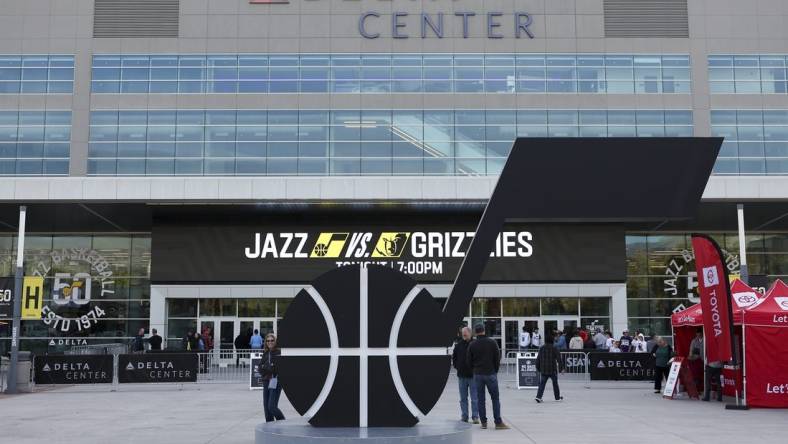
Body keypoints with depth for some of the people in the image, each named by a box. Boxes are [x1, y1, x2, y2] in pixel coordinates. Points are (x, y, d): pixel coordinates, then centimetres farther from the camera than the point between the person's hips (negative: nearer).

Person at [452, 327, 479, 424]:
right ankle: (464, 417, 17)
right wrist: (457, 366, 6)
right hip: (461, 376, 4)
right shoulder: (459, 345, 4)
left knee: (475, 398, 1)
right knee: (463, 398, 10)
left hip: (473, 375, -4)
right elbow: (453, 357, 16)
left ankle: (475, 417, 6)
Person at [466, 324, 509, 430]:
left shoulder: (472, 345, 0)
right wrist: (495, 370, 11)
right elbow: (497, 358, -2)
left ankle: (483, 422, 7)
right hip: (490, 374, -2)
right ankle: (498, 422, -2)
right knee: (495, 398, 2)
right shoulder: (492, 343, -4)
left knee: (480, 399, 7)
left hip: (477, 375, 2)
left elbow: (469, 361, 2)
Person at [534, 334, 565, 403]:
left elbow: (538, 359, 9)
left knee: (542, 384, 2)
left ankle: (538, 397, -13)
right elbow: (559, 359, -9)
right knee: (555, 383, 14)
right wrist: (561, 368, -5)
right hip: (552, 370, -3)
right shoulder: (554, 349, -7)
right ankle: (557, 397, 24)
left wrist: (538, 368, 18)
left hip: (543, 370, 3)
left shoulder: (541, 348, 5)